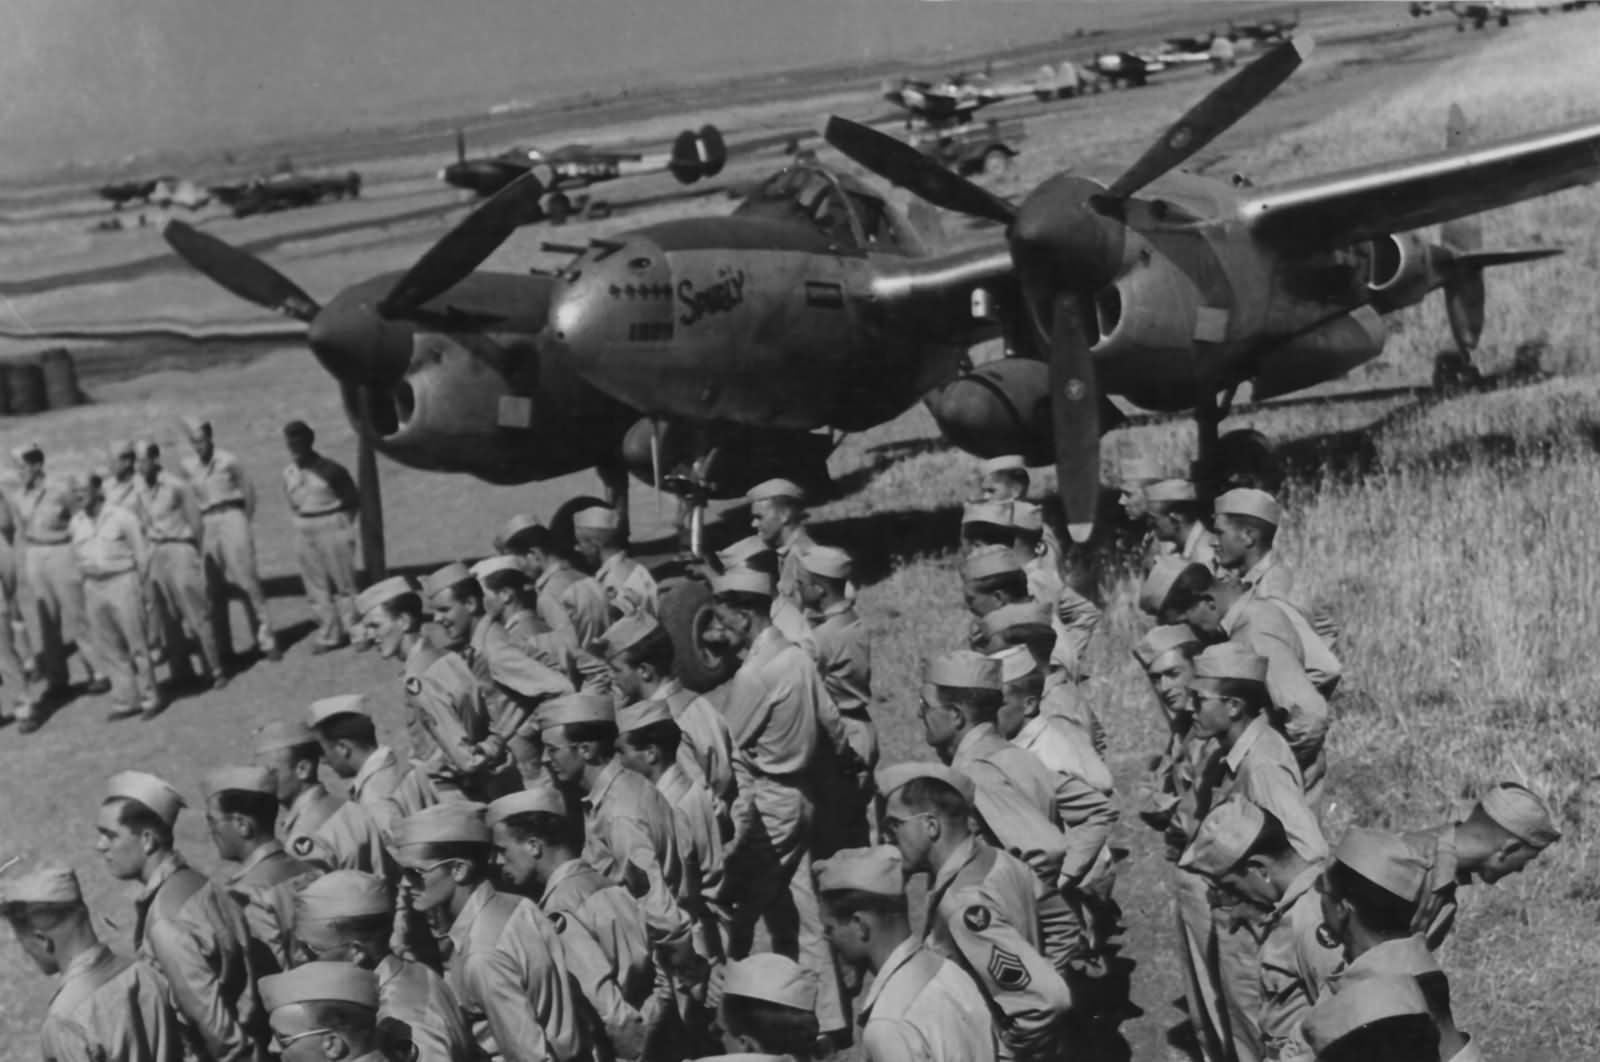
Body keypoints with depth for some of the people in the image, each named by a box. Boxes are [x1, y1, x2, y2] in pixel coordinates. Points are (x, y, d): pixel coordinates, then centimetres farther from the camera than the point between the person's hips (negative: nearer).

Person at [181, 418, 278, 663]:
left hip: (232, 517, -4)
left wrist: (244, 521, 6)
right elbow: (193, 497, 16)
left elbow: (248, 490, 4)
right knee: (215, 590, 4)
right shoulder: (189, 466, 8)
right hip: (208, 524, 4)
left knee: (247, 582, -9)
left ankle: (266, 641, -6)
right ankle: (223, 648, 10)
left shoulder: (228, 461, -2)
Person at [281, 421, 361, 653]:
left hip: (332, 528, -6)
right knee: (317, 588, 7)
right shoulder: (288, 473, 5)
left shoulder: (329, 469, -11)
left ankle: (354, 631, 9)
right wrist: (304, 519, 8)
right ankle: (328, 636, 13)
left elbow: (353, 500, -4)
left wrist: (342, 525, -3)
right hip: (304, 532, 6)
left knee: (343, 583, 0)